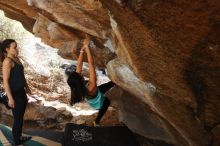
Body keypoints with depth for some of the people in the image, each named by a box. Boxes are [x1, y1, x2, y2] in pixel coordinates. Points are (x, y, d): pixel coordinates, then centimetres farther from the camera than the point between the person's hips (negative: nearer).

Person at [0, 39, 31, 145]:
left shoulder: (16, 58, 8)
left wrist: (26, 87, 24)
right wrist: (10, 98, -24)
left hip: (21, 91, 9)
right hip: (14, 93, -9)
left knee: (21, 117, 20)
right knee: (17, 119, 3)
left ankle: (19, 137, 37)